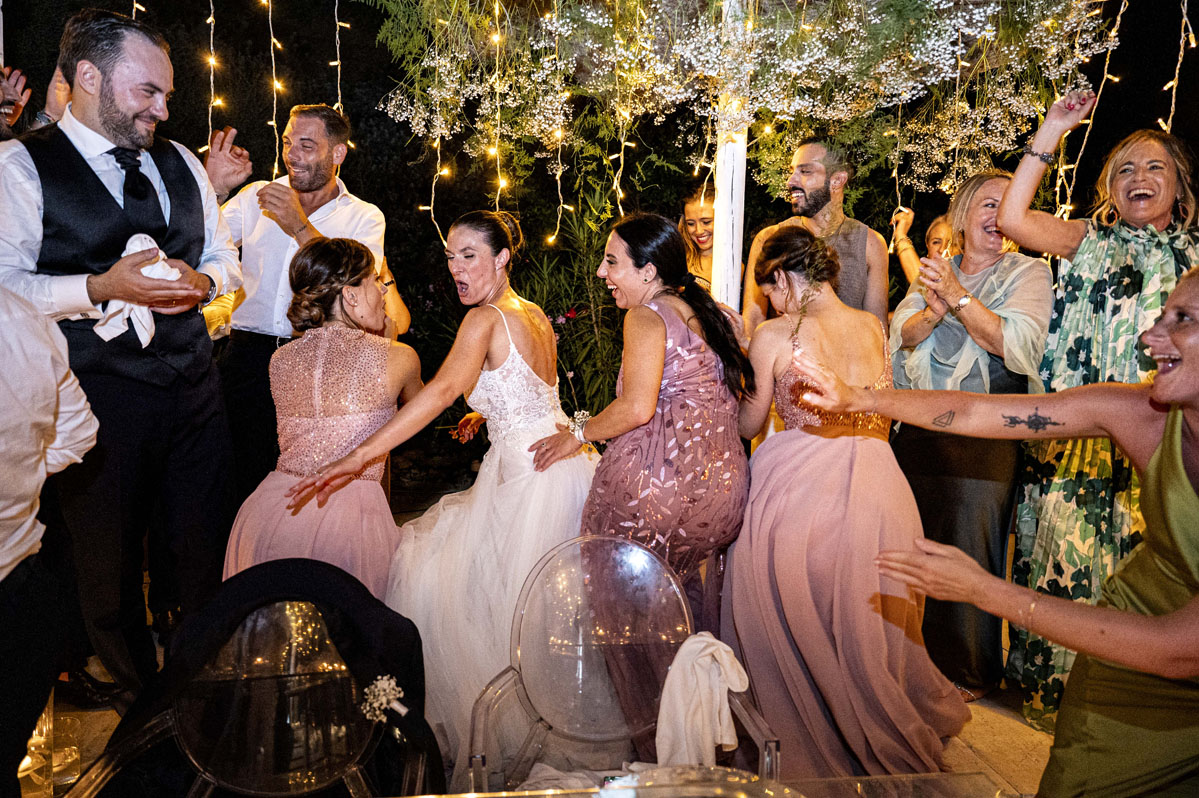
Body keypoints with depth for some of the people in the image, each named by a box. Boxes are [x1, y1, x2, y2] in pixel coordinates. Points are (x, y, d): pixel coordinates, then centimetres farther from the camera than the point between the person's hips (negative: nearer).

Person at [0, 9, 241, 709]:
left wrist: (202, 279, -5)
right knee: (109, 567, 12)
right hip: (98, 401, -4)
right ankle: (142, 697, 34)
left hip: (194, 388, 5)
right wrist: (99, 289, -23)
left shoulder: (180, 162, 12)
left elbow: (226, 256, 17)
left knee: (211, 548, 13)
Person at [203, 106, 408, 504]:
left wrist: (299, 226, -17)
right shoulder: (256, 196, 12)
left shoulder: (364, 217, 6)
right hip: (249, 355, 2)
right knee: (244, 479, 1)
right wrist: (213, 189, -9)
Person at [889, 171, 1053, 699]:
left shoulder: (1029, 274, -1)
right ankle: (918, 652, 33)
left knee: (968, 550, 3)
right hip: (921, 427, 4)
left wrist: (957, 295, -18)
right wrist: (937, 309, -19)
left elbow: (1019, 347, -16)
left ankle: (967, 672, 23)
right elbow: (901, 335, 0)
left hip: (986, 434, -4)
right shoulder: (934, 272, 11)